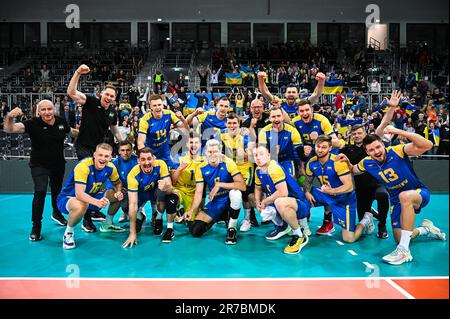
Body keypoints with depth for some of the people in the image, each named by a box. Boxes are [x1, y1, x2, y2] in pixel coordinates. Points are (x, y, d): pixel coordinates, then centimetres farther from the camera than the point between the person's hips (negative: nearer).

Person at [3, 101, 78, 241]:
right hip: (39, 165, -4)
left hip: (59, 164, 4)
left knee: (57, 190, 21)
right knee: (40, 191, -20)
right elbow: (9, 129, -35)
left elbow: (72, 131, 15)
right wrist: (9, 117, -53)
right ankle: (36, 226, -3)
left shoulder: (61, 122, -9)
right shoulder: (33, 123, -21)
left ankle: (57, 214, 49)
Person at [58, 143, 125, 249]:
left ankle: (107, 224, 22)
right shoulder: (83, 166, -31)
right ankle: (68, 233, -12)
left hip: (91, 197, 7)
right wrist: (97, 202, -57)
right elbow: (79, 194, -39)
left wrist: (118, 192, -17)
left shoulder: (110, 167, -11)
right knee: (80, 205, -41)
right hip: (68, 198, -7)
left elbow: (118, 183, 8)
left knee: (119, 195, 2)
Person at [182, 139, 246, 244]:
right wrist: (191, 210, -23)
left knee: (236, 193, -39)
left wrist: (219, 185, -32)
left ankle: (232, 227, -15)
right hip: (215, 201, 4)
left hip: (230, 199, -3)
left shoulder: (228, 163, -17)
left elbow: (242, 186, -27)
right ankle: (219, 217, 22)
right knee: (195, 231, -8)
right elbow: (198, 192, -6)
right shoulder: (201, 169, -7)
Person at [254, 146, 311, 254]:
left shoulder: (274, 169, -23)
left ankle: (300, 236, -17)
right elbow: (258, 188, 18)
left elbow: (283, 193, -31)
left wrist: (265, 202, -18)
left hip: (300, 204, -10)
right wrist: (258, 203, 0)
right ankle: (282, 226, 24)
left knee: (280, 202, -41)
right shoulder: (258, 170, 2)